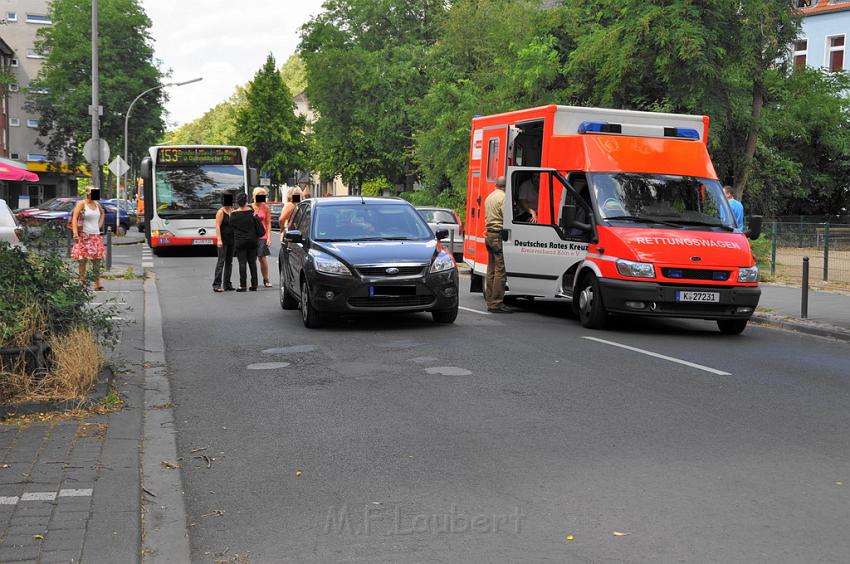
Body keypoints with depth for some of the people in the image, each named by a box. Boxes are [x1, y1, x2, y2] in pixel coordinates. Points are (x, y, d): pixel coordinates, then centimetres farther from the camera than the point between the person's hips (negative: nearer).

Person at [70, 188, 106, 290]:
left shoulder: (97, 204, 13)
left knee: (97, 260, 2)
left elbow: (102, 214, 34)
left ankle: (97, 284, 4)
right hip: (84, 236, -6)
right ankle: (82, 280, 4)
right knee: (83, 259, -5)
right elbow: (74, 218, -13)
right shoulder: (81, 204, -5)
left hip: (96, 236, 6)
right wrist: (75, 233, -24)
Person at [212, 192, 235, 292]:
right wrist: (219, 239, -21)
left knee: (229, 262, 9)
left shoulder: (233, 211, 12)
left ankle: (227, 284, 13)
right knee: (221, 261, -10)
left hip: (231, 240, 7)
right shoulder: (221, 212, -7)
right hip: (223, 240, -7)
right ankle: (216, 285, -11)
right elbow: (217, 226, -13)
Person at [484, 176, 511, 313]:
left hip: (489, 234, 10)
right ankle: (497, 303, -10)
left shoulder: (489, 197, 18)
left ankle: (490, 302, 15)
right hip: (499, 235, -10)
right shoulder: (503, 197, -11)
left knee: (491, 270, 12)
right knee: (500, 270, -9)